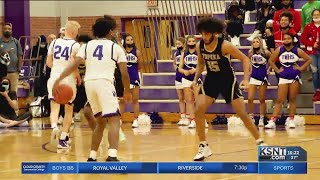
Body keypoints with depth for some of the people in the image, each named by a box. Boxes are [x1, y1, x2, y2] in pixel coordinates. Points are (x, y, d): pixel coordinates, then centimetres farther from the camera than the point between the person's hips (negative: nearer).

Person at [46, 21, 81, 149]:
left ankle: (54, 126, -30)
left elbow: (49, 63, 8)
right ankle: (63, 138, 11)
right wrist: (78, 78, 2)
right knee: (69, 109, 13)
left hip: (54, 77, 3)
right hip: (68, 79, -3)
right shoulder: (75, 45, -8)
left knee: (54, 107, 1)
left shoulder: (55, 42, 5)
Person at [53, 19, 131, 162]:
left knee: (101, 121, 21)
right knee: (114, 120, -10)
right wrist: (127, 91, 23)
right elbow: (124, 73, 9)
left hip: (89, 83, 5)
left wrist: (58, 80, -1)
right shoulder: (116, 47, 12)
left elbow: (74, 65, 3)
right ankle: (112, 156, -31)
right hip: (104, 83, -5)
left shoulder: (87, 46, 18)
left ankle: (92, 157, 21)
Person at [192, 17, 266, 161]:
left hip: (228, 80, -4)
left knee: (242, 113, -6)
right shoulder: (199, 46, -8)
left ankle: (260, 142, 9)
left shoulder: (224, 46, -23)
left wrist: (246, 79, -26)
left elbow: (245, 59, -16)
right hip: (211, 80, 4)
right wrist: (196, 79, 0)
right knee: (198, 110, -13)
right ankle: (204, 147, -2)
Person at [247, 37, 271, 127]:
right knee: (250, 99, -7)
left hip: (263, 77, -2)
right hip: (253, 76, 2)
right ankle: (251, 117, 5)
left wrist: (269, 69, 1)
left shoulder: (265, 52, -10)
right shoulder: (250, 53, -1)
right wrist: (250, 69, 10)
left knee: (262, 100, 5)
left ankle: (261, 119, 11)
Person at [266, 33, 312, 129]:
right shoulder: (279, 50, 0)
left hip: (295, 77, 0)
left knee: (292, 99, 4)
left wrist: (301, 68, -2)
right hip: (283, 78, 0)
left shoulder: (298, 51, -3)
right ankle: (272, 121, -8)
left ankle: (291, 120, 12)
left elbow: (309, 60, 5)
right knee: (280, 100, -5)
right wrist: (277, 70, 4)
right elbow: (271, 61, 11)